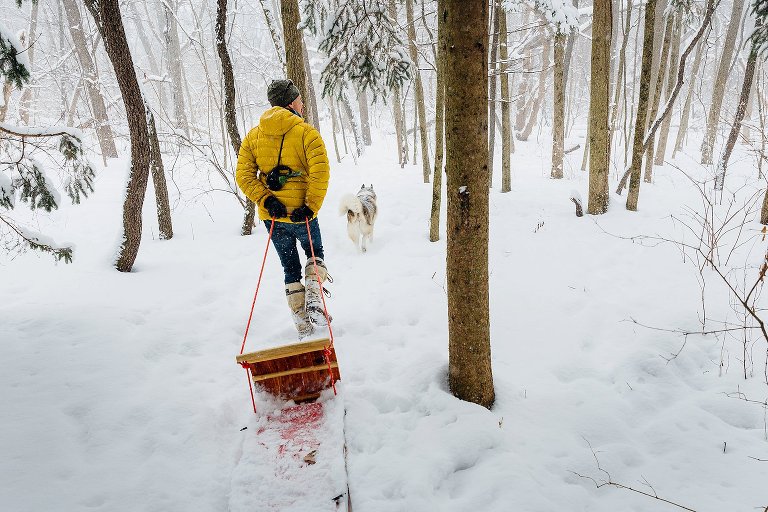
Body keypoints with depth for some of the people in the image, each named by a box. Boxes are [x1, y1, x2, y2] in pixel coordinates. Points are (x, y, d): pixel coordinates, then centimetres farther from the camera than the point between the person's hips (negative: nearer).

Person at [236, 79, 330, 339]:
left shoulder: (253, 135, 7)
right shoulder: (307, 133, -7)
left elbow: (243, 175, -2)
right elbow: (320, 173, -18)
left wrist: (265, 200, -8)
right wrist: (311, 207, -16)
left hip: (272, 215, 4)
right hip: (301, 213, -4)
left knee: (290, 269, 16)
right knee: (315, 255, 24)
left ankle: (303, 327, 19)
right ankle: (314, 299, 1)